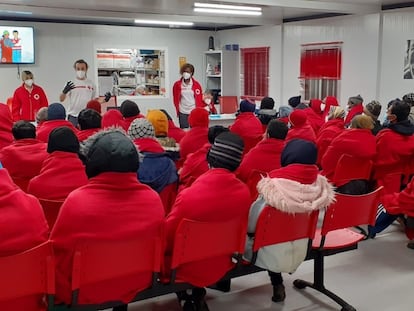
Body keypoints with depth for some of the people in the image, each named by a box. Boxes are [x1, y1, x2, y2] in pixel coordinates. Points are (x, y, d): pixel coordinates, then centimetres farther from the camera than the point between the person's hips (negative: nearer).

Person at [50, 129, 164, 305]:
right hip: (137, 287, 3)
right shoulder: (152, 199, -14)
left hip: (84, 293, -3)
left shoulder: (77, 200, -22)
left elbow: (57, 252, -9)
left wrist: (61, 292, 7)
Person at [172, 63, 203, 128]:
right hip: (182, 113, 1)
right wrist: (177, 110, 4)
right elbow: (176, 99, 8)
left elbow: (200, 99, 2)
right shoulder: (177, 85, 2)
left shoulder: (196, 85, 0)